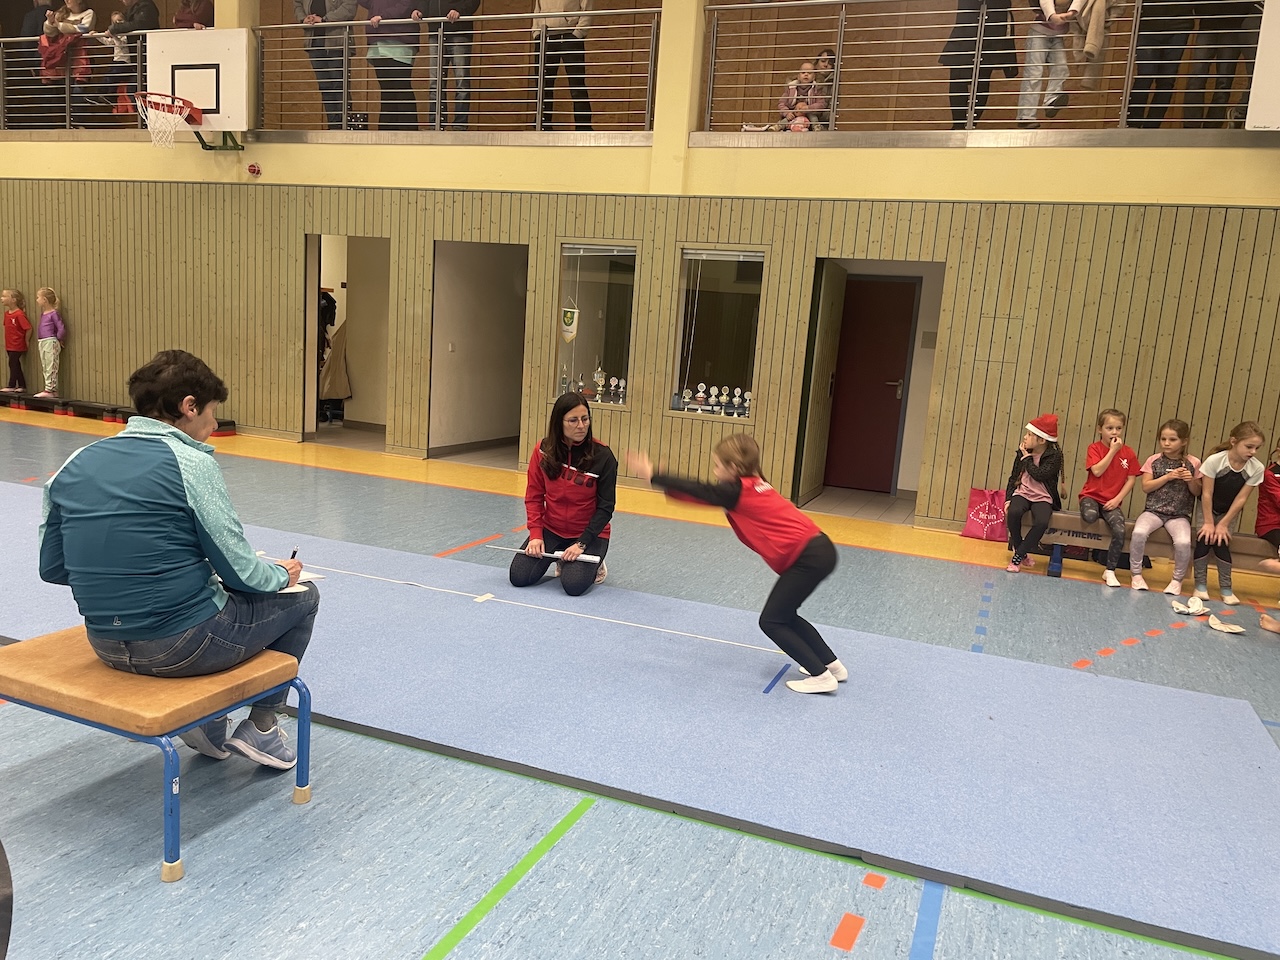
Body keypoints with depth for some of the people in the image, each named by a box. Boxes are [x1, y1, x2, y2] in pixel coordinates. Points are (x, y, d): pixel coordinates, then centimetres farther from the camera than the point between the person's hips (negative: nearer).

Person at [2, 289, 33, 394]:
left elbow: (28, 328, -19)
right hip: (9, 345, 9)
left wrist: (26, 341, -10)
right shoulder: (7, 313, 9)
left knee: (13, 364, -3)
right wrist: (6, 343, 16)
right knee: (16, 365, 10)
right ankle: (22, 386, 16)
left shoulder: (19, 314, -18)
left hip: (17, 346, -9)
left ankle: (12, 386, 5)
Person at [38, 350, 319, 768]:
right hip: (180, 647, -7)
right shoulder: (191, 462, -16)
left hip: (106, 646, 7)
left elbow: (52, 568, 9)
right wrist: (281, 574, 8)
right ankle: (260, 728, 19)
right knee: (302, 596, 16)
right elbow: (239, 572, -13)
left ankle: (208, 721, 27)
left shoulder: (75, 464, 3)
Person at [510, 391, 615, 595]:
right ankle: (560, 557, 19)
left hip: (589, 533, -3)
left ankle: (593, 565, 11)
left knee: (574, 585, -25)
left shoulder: (603, 456, -16)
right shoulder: (543, 451, -7)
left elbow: (606, 507, -13)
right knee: (519, 577, -11)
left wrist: (582, 543, -20)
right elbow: (534, 496, 0)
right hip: (550, 530, 4)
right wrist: (536, 534, -11)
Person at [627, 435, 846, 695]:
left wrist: (652, 476, 0)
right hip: (816, 550, 10)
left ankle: (821, 676, 4)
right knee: (784, 616, 22)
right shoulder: (752, 486, 15)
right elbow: (705, 495, 17)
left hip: (809, 557, -10)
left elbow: (700, 492, -5)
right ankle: (832, 665, 29)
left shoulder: (739, 490, -11)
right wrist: (661, 478, 13)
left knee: (771, 621, 1)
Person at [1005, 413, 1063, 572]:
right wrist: (1008, 499, -1)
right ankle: (1021, 552, -10)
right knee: (1013, 512, -32)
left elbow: (1039, 475, -22)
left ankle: (1017, 557, -16)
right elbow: (1013, 477, 10)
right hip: (1022, 493, 3)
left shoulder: (1054, 456, -8)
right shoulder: (1022, 453, 4)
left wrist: (1027, 458, -11)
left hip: (1042, 498, -2)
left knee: (1042, 522, -33)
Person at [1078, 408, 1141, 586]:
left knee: (1120, 531, -23)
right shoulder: (1094, 448, -2)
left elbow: (1131, 479, 2)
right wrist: (1113, 450, -16)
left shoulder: (1128, 452, 4)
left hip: (1112, 501, 2)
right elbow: (1097, 471, -17)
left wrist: (1117, 499, -9)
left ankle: (1110, 571, -9)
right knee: (1090, 516, -38)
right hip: (1091, 496, -2)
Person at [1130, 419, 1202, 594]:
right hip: (1154, 510, 0)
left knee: (1183, 542, -29)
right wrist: (1168, 476, -13)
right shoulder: (1154, 460, 3)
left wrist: (1191, 480, -13)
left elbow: (1197, 492, 7)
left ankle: (1177, 579, -2)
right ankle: (1136, 574, -10)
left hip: (1179, 515, 0)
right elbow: (1146, 487, -4)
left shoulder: (1193, 463, 4)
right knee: (1139, 532, -31)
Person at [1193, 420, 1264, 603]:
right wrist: (1209, 522, -19)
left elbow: (1241, 499, -15)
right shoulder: (1214, 460, -27)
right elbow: (1207, 494, -21)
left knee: (1221, 540, -13)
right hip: (1207, 508, -1)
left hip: (1229, 512, 2)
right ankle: (1200, 584, -6)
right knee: (1205, 537, -17)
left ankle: (1226, 588, -2)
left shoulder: (1257, 468, -19)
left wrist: (1223, 524, -14)